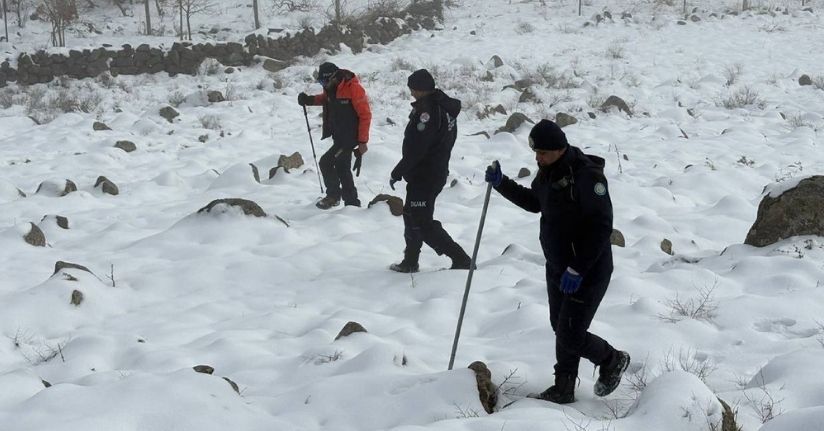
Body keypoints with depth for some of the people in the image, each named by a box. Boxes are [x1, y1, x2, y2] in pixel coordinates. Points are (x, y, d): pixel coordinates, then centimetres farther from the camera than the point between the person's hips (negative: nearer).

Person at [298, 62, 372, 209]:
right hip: (339, 136, 9)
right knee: (342, 169, 15)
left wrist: (362, 142, -19)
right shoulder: (332, 88, 2)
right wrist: (309, 100, 4)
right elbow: (326, 98, 26)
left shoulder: (353, 88, -22)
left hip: (350, 137, -9)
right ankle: (352, 202, 25)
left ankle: (333, 195, 2)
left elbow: (365, 115, -19)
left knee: (326, 162, -13)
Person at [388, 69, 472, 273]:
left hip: (423, 176, -10)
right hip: (439, 172, 10)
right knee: (412, 216, 21)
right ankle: (410, 263, 30)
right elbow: (449, 139, 15)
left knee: (422, 223, -5)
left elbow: (415, 149, -25)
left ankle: (461, 260, -7)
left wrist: (397, 172, -15)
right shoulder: (445, 106, 7)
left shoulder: (427, 110, -23)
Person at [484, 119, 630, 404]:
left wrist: (577, 269, -26)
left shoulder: (586, 175, -25)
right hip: (557, 267, 9)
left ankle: (612, 360, 20)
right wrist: (501, 184, 9)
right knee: (561, 329, 15)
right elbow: (534, 202, 22)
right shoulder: (548, 171, 3)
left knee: (570, 337, -7)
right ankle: (564, 389, 27)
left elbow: (601, 226, -26)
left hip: (588, 271, -9)